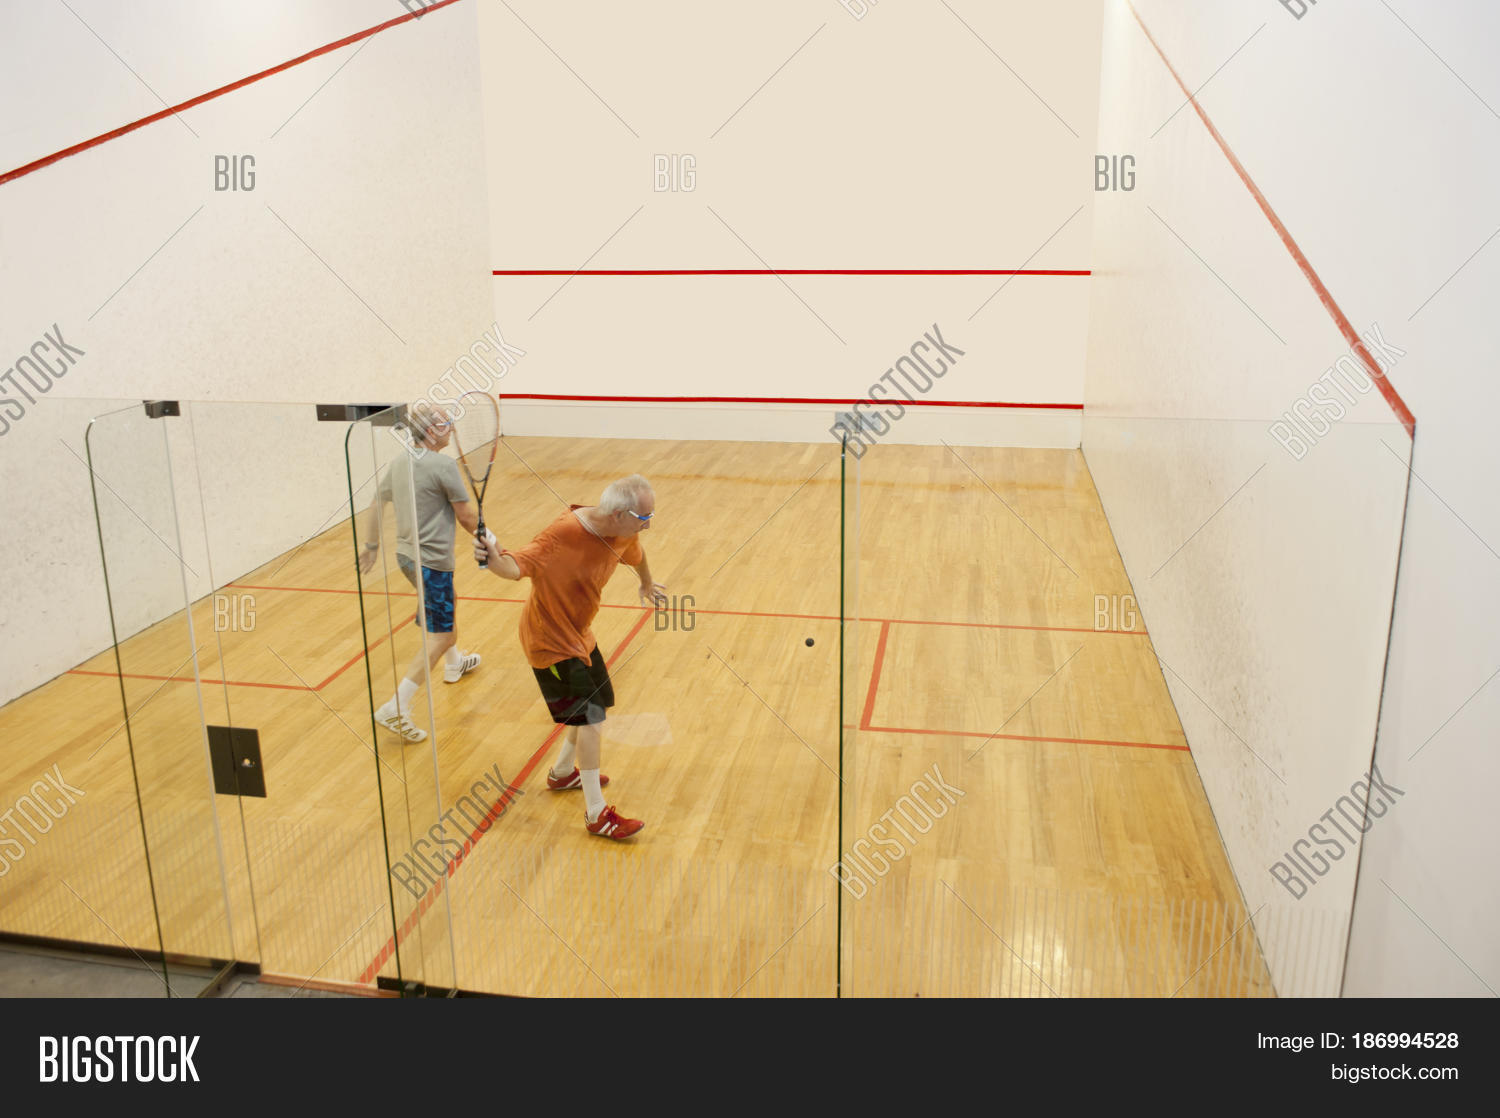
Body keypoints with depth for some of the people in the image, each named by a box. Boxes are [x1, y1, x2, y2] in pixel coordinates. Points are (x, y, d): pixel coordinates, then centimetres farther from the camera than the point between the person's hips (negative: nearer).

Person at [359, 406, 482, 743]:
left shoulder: (399, 463, 7)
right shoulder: (444, 465, -17)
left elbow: (376, 503, 14)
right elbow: (466, 516, -13)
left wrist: (371, 545, 25)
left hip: (405, 554, 9)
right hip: (432, 561, -9)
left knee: (448, 605, 33)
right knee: (439, 636, -5)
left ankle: (455, 664, 55)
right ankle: (396, 708, -13)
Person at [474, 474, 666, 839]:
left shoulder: (623, 533, -9)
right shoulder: (562, 535, -32)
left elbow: (637, 555, 14)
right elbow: (517, 566, -37)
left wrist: (647, 584, 34)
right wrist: (494, 559, -60)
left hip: (579, 634, 9)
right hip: (550, 639, -9)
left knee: (596, 705, 21)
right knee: (591, 716, -10)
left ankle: (562, 772, 46)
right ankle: (596, 813, 3)